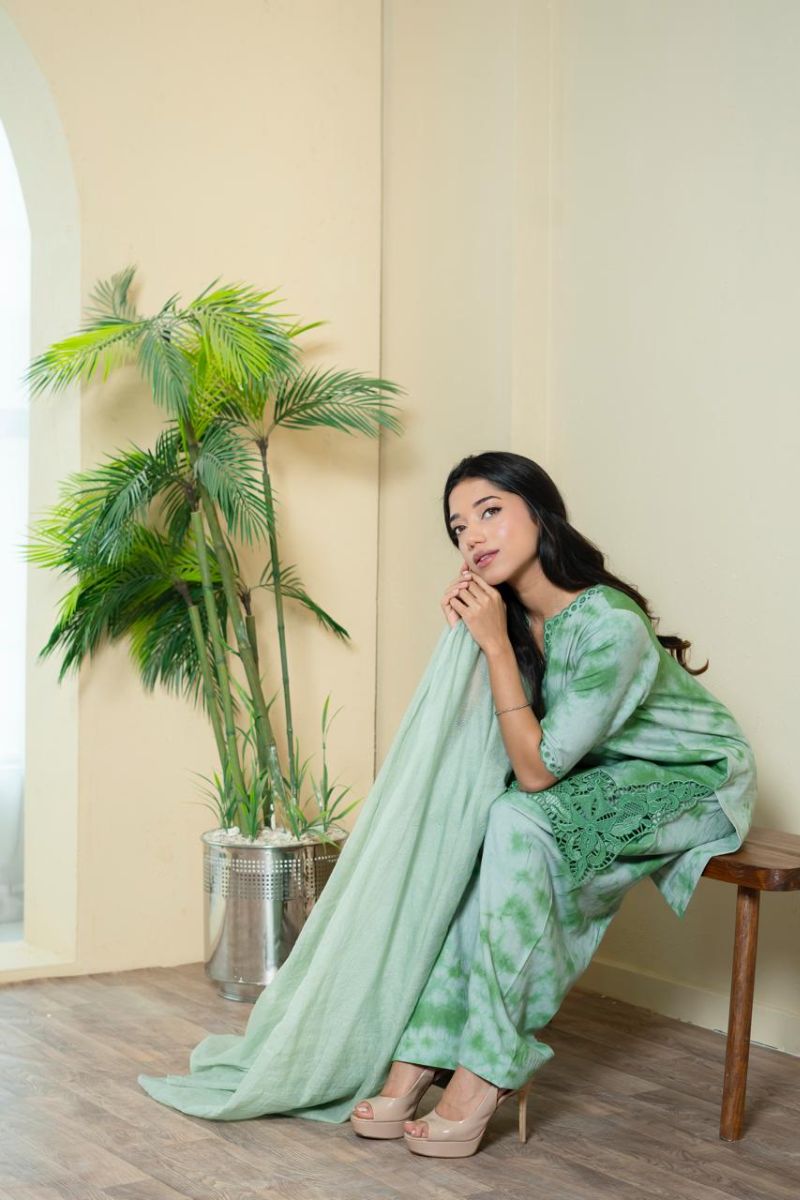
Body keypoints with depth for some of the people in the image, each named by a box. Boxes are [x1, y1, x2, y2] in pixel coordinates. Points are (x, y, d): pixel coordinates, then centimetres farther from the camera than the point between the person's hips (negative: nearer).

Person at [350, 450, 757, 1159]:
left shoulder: (609, 625, -29)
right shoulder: (516, 616, -6)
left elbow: (537, 770, -26)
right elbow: (520, 760, -7)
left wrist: (495, 644, -28)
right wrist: (470, 638, -15)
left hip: (694, 781, -7)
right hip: (604, 777, 7)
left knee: (517, 823, -29)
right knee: (478, 832, -19)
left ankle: (489, 1069, -25)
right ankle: (423, 1057, -19)